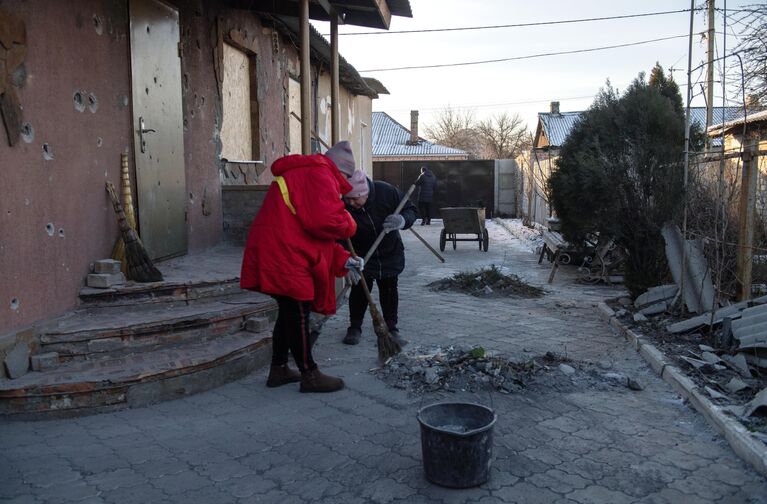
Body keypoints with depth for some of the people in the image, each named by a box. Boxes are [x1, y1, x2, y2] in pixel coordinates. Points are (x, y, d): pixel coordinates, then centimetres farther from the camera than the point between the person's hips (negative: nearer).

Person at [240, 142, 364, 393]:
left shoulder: (303, 173, 24)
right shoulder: (319, 173, -11)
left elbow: (316, 232, 21)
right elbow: (325, 222, -24)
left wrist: (343, 260, 11)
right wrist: (350, 224, -2)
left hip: (276, 254, 11)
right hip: (284, 257, -11)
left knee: (289, 313, 18)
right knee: (298, 315, -1)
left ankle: (278, 369, 28)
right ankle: (310, 376, 10)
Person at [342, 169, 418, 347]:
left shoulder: (387, 192, -26)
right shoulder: (342, 206, -27)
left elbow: (411, 210, -14)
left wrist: (402, 220, -37)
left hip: (390, 253, 1)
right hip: (361, 255, -1)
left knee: (389, 290, 8)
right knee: (360, 289, 1)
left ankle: (391, 329, 20)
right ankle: (355, 327, 19)